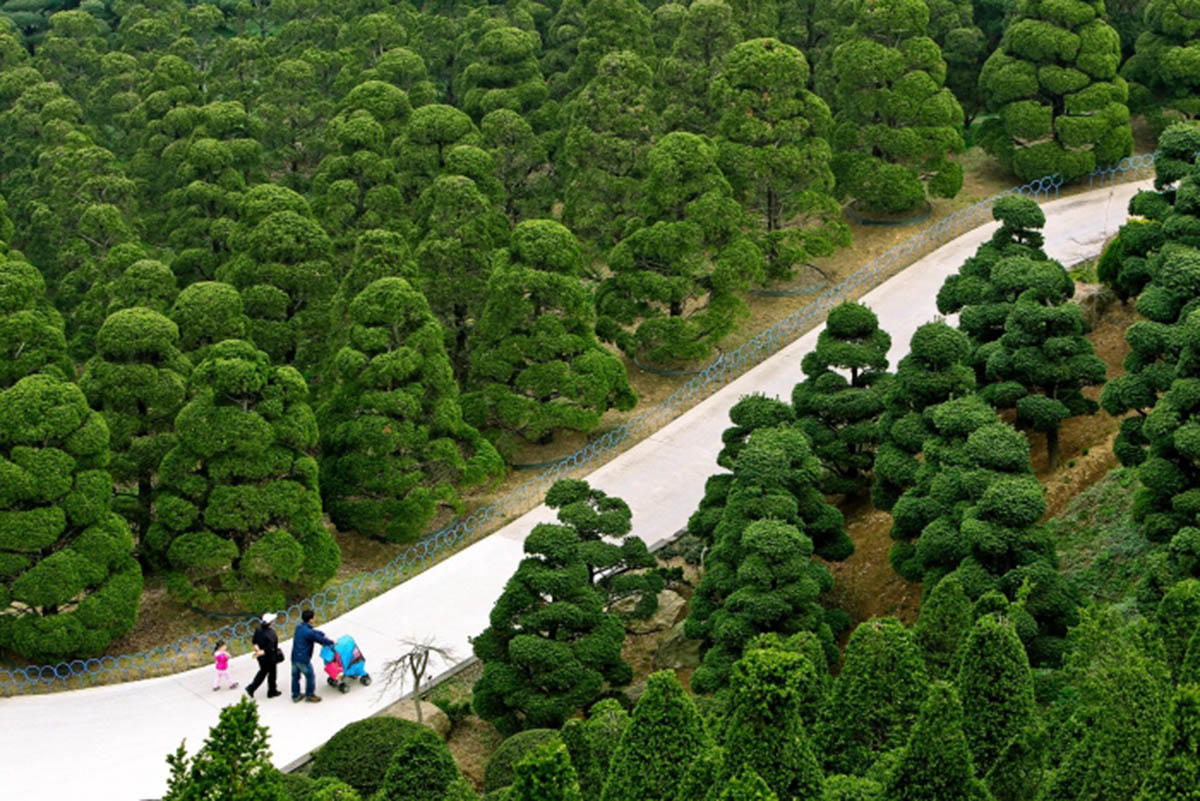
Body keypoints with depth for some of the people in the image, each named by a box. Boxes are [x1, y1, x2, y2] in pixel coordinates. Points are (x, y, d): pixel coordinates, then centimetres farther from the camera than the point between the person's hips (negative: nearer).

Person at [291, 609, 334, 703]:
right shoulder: (309, 632, -22)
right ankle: (310, 695, 21)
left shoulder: (299, 628, 5)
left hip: (294, 657, 8)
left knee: (295, 676, 18)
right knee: (310, 677, 9)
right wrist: (331, 642, 7)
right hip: (303, 659, -8)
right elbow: (320, 640, -10)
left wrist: (323, 634, 27)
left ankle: (295, 695, 31)